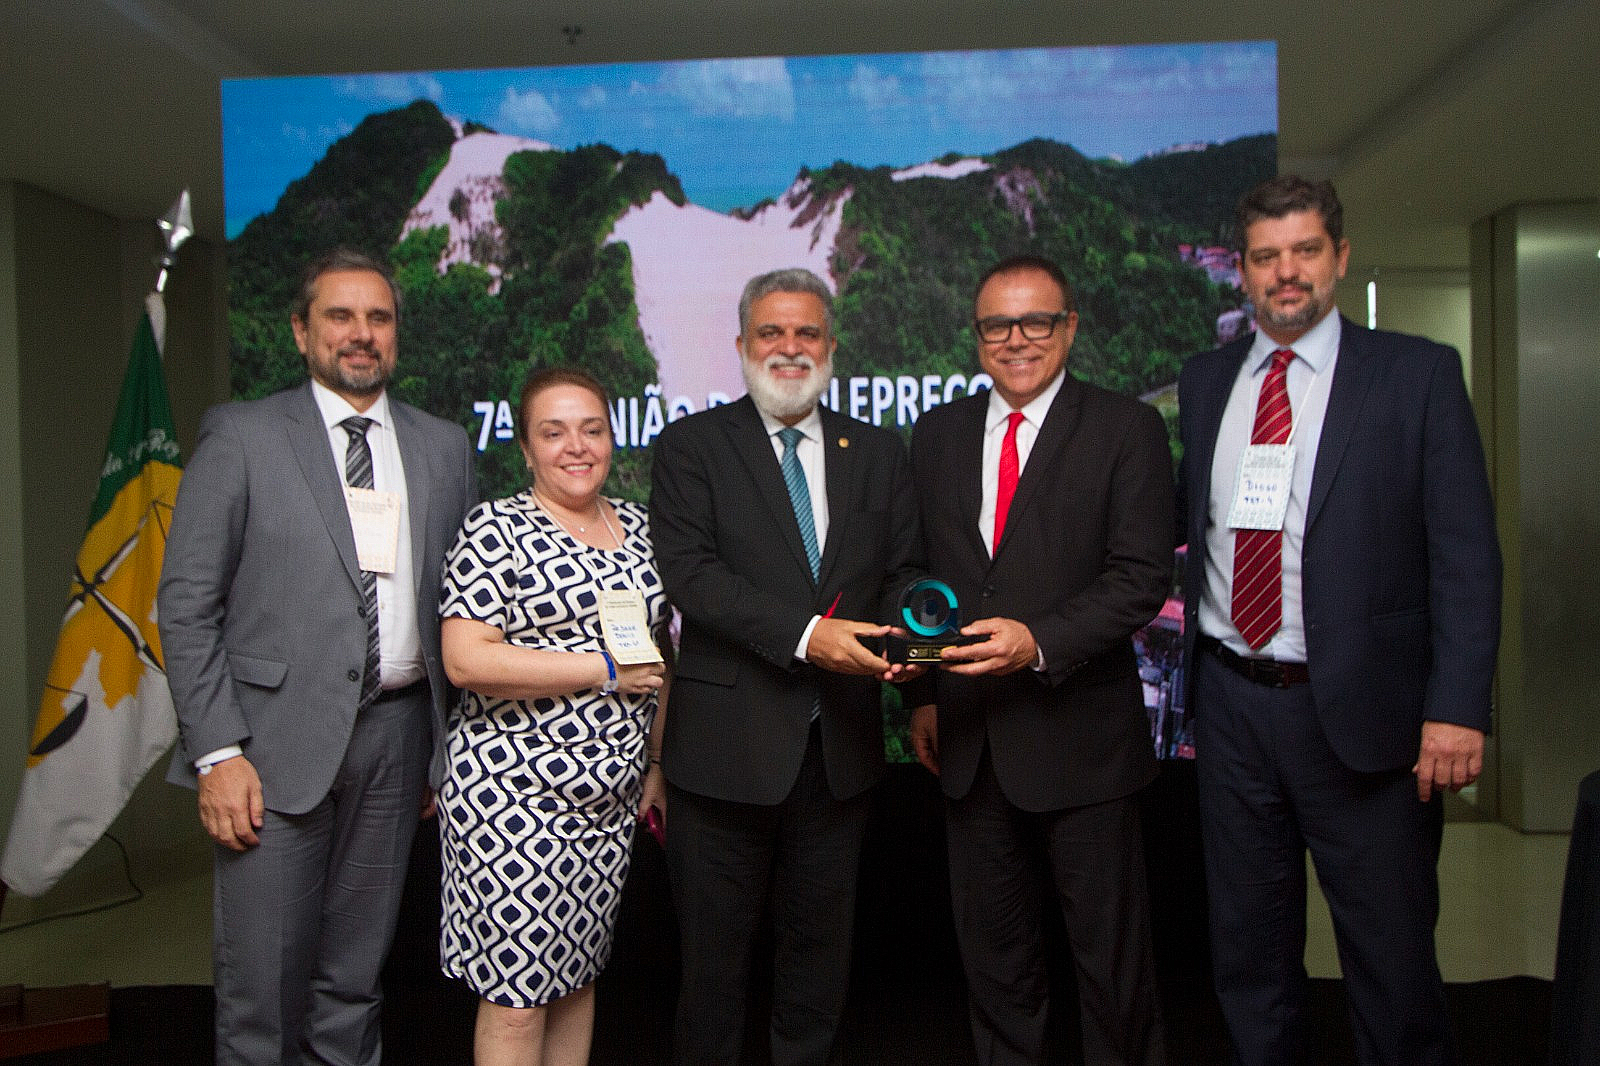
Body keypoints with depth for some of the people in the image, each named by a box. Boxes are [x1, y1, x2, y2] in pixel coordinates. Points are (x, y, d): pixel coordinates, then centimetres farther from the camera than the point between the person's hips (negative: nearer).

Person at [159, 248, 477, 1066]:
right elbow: (186, 603, -3)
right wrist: (217, 752, -10)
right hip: (277, 738, -3)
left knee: (355, 975, 13)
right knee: (261, 977, 2)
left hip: (397, 731, 3)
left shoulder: (444, 447, 10)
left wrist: (452, 744, 5)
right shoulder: (240, 436, 0)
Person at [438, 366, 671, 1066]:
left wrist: (659, 764, 15)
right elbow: (466, 661, -17)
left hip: (611, 798, 6)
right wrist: (605, 671, -16)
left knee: (580, 973, 16)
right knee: (515, 994, 1)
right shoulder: (495, 529, -8)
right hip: (513, 796, -6)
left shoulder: (638, 529, 10)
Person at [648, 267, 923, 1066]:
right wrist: (804, 635, -25)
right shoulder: (692, 446, -2)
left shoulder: (878, 454, 10)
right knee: (713, 950, 12)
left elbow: (903, 571, 7)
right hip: (728, 746, -3)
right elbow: (689, 571, -15)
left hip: (840, 746, 4)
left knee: (820, 942, 19)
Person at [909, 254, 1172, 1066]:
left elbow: (1142, 576, -12)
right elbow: (919, 571, 11)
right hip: (968, 739, 4)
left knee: (1112, 953, 10)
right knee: (992, 953, 18)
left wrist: (1039, 641, -25)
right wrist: (922, 695, 5)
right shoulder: (937, 433, 9)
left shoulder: (1128, 430, -4)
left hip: (1080, 733, -4)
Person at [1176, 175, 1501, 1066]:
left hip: (1362, 713, -3)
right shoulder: (1204, 382, 9)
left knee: (1393, 959, 8)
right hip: (1231, 700, 4)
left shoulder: (1418, 374, -3)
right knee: (1249, 951, 17)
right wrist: (1184, 675, 6)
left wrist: (1458, 707, -16)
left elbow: (1466, 554, -7)